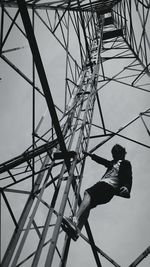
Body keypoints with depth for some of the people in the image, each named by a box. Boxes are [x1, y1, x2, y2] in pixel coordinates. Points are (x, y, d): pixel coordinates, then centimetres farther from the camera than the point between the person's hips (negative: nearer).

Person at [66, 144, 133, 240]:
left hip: (109, 185, -8)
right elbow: (102, 160, 43)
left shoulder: (125, 163, 9)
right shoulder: (113, 163, 32)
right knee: (87, 205, -5)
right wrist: (90, 155, 50)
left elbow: (128, 177, -5)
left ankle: (75, 220, -42)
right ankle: (77, 230, -14)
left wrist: (126, 187, -26)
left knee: (88, 193, -28)